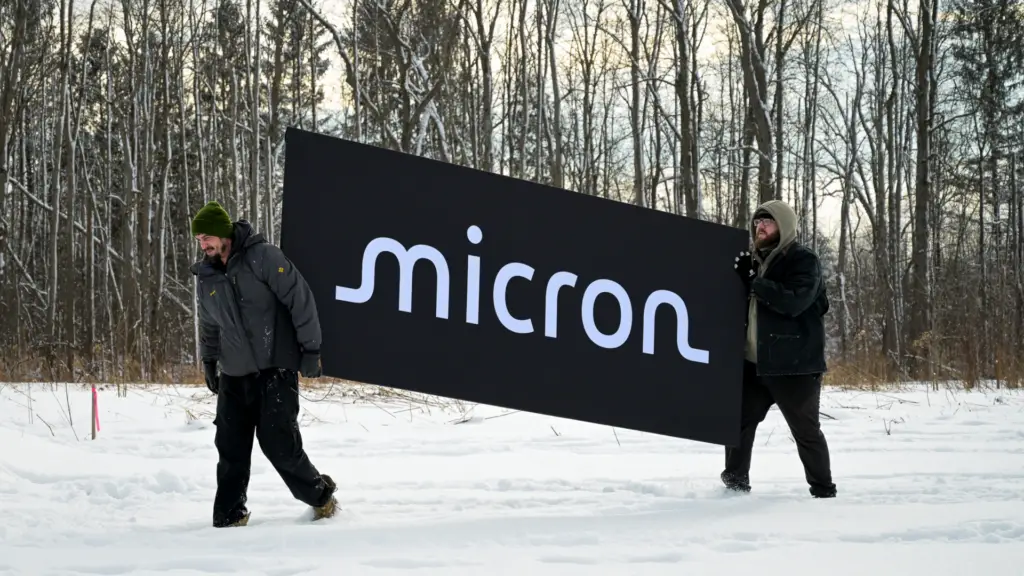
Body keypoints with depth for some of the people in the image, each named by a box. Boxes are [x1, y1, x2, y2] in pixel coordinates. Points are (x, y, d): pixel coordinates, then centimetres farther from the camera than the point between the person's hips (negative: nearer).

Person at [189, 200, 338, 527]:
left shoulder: (263, 257, -12)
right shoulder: (206, 277, 7)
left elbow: (300, 299, -11)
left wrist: (310, 349, -11)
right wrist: (208, 362, 19)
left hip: (276, 369, -5)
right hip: (234, 376, 5)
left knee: (278, 442, -9)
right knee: (231, 448, 0)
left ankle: (320, 494, 12)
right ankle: (229, 516, 10)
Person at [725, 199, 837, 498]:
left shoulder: (803, 260, -8)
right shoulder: (755, 259, 15)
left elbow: (794, 301, -23)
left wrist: (754, 282, -21)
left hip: (794, 364, -7)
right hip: (754, 362, 7)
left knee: (806, 430, 0)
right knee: (739, 421, 10)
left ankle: (824, 492, 11)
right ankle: (735, 483, 22)